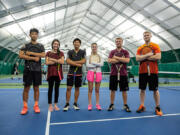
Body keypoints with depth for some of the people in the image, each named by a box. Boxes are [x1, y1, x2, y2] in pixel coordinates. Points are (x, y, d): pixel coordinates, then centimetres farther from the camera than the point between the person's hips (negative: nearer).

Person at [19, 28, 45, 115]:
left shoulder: (41, 46, 11)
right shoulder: (25, 45, 8)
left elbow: (43, 55, -6)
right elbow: (20, 55, -6)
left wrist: (31, 53, -10)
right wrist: (34, 58, -12)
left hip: (37, 69, 1)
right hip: (28, 69, 0)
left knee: (36, 88, 6)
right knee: (26, 88, 2)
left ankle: (36, 105, 15)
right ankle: (25, 107, 12)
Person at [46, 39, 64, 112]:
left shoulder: (61, 53, 9)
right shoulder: (48, 53, 6)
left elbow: (62, 62, -6)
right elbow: (47, 62, -8)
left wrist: (52, 59, -10)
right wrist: (58, 61, -10)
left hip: (58, 73, 2)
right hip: (51, 72, -1)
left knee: (57, 88, 7)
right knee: (50, 88, 2)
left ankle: (55, 105, 18)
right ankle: (50, 105, 12)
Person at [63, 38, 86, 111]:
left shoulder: (83, 52, 6)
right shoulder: (70, 52, 5)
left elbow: (83, 61, -8)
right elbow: (68, 61, -8)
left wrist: (73, 62, -11)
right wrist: (78, 64, -13)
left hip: (79, 73, 1)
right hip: (71, 72, 0)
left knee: (77, 88, 8)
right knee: (68, 88, -2)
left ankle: (75, 104, 20)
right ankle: (67, 104, 10)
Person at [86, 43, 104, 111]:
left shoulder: (100, 56, 8)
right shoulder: (89, 56, 6)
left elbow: (101, 64, -10)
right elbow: (87, 65, -9)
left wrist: (93, 63, -11)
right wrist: (96, 65, -9)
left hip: (98, 73, 1)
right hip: (90, 73, -1)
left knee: (97, 90, 6)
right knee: (90, 89, 1)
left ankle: (97, 104, 16)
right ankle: (90, 104, 11)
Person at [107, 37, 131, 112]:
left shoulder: (125, 52, 6)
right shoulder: (112, 52, 9)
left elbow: (127, 60, -11)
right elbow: (109, 61, -7)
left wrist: (117, 57, -9)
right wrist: (121, 59, -8)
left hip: (123, 74, 0)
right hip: (113, 74, 1)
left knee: (124, 90, 6)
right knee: (112, 90, 6)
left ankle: (125, 105, 19)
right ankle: (112, 105, 19)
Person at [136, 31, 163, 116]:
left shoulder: (155, 46, 3)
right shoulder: (140, 48, 10)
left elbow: (158, 57, -11)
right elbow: (137, 58, -4)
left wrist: (144, 57, -9)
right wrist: (148, 54, -13)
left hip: (153, 71, -2)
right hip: (142, 71, 3)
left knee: (155, 90, 3)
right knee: (142, 89, 6)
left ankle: (158, 107, 17)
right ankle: (142, 106, 18)